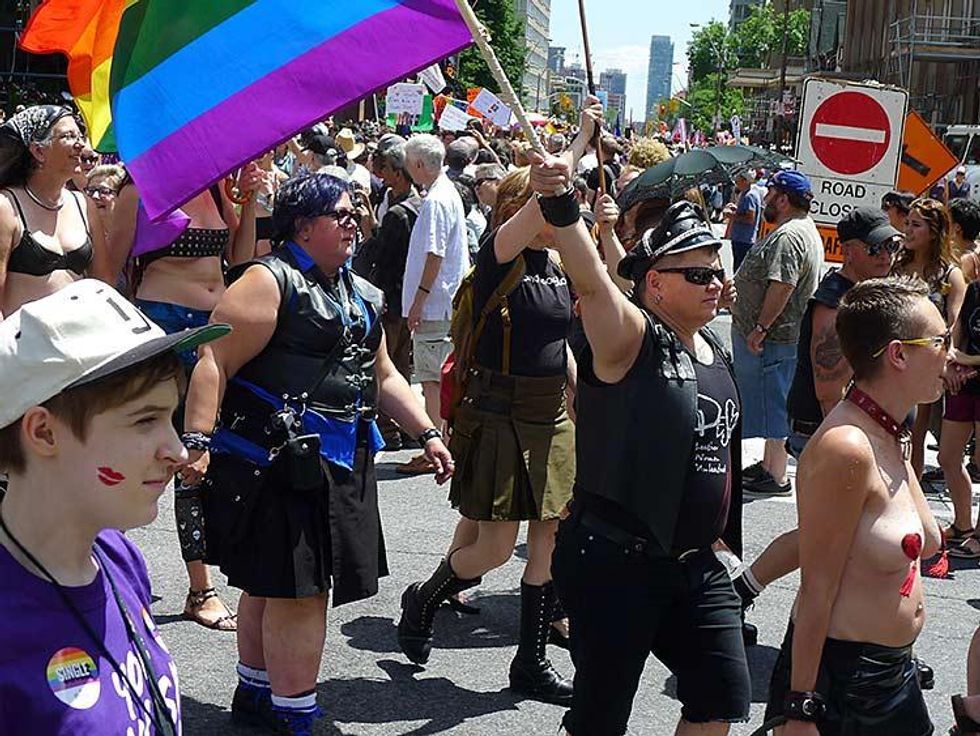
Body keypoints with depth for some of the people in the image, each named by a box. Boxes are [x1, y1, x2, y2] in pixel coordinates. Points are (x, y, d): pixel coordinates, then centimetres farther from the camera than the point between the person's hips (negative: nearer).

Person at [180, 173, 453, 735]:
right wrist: (198, 442, -26)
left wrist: (428, 434, 16)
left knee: (272, 586, 20)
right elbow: (215, 363, -17)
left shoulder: (362, 295, 16)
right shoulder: (270, 281, -11)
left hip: (338, 468, 9)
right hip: (276, 465, -9)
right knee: (296, 590, -6)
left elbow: (383, 376, 24)